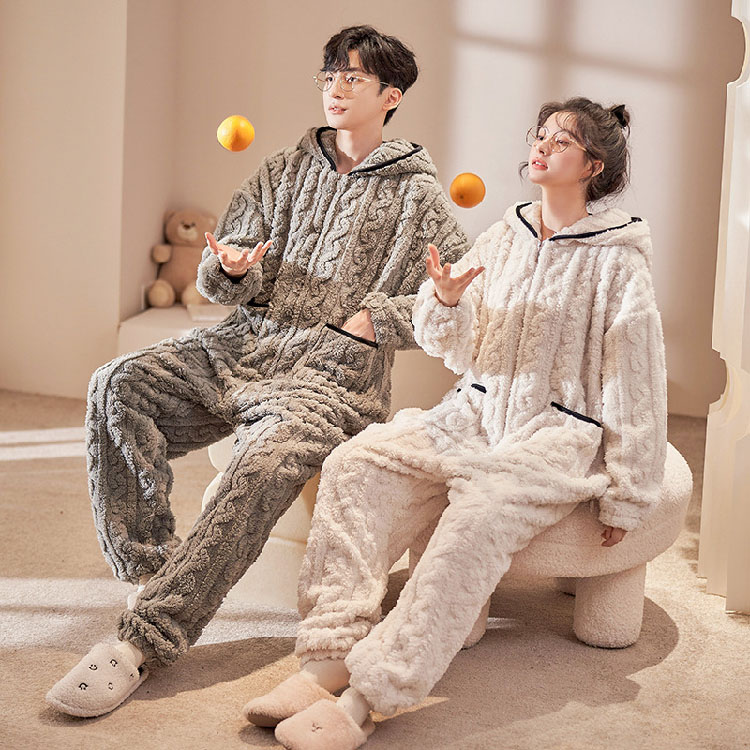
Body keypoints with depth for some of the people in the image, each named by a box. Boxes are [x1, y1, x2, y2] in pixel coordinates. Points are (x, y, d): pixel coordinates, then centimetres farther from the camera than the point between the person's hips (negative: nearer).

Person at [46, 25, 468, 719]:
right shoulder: (287, 170, 20)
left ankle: (142, 641, -35)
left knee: (265, 468, -35)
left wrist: (376, 317, -7)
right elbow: (217, 281, 18)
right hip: (244, 342, 5)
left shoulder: (417, 194, 9)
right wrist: (231, 267, -6)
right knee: (119, 386, -23)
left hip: (336, 368, -5)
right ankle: (151, 566, -19)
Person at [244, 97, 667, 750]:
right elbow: (462, 352, 11)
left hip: (562, 433, -5)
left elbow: (636, 385, -6)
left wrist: (625, 498, -8)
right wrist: (445, 300, -12)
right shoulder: (502, 238, 11)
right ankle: (330, 661, -24)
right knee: (356, 463, -20)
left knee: (480, 511, -36)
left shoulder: (618, 259, -4)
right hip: (478, 413, 6)